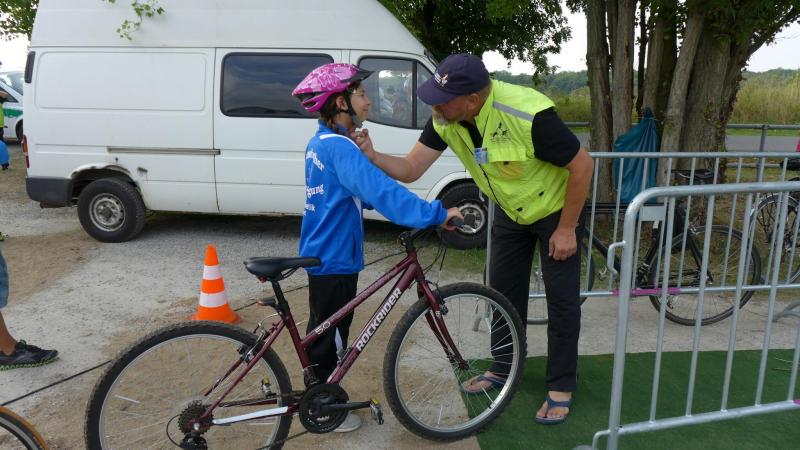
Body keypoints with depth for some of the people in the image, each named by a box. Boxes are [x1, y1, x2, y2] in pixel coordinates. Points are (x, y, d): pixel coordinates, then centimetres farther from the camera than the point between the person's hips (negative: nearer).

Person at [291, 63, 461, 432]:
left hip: (320, 253, 10)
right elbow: (382, 191, -35)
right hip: (335, 260, -10)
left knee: (323, 330, 22)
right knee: (330, 335, 5)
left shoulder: (320, 143, 9)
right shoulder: (340, 148, -24)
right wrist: (436, 214, -36)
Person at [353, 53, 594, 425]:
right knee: (504, 291, 12)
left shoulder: (529, 115, -37)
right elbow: (410, 169, -16)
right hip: (510, 211, 6)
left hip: (556, 209, -5)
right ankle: (503, 369, 30)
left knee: (561, 298, -1)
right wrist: (372, 156, -36)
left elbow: (583, 165, -27)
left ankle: (561, 388, 16)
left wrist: (566, 229, -21)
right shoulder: (445, 119, -20)